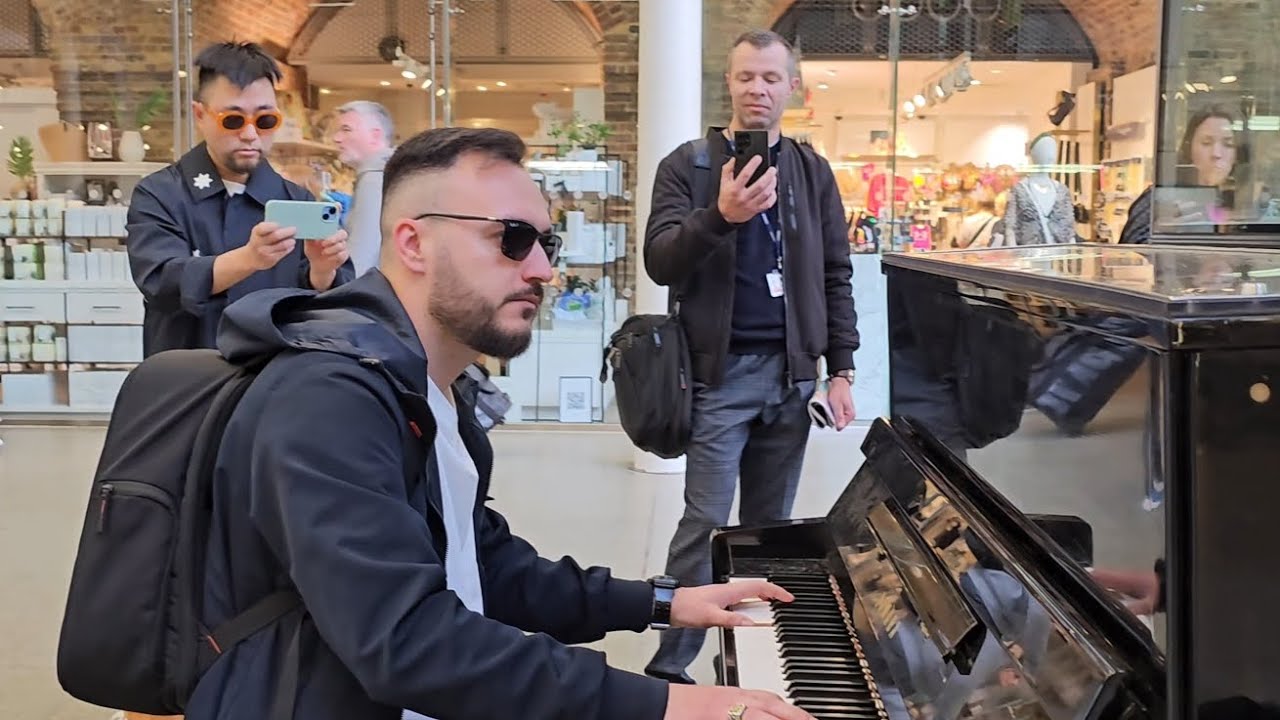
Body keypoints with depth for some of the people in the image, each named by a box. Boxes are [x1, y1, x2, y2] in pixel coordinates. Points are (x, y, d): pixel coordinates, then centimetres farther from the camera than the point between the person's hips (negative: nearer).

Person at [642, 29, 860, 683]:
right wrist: (719, 217, -29)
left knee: (771, 522, 11)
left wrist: (840, 370, 5)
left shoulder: (812, 171, 10)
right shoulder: (687, 164, -1)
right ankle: (669, 666, 7)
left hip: (791, 371, 4)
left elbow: (835, 275, 11)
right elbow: (660, 262, -11)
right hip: (721, 370, -4)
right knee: (706, 520, -5)